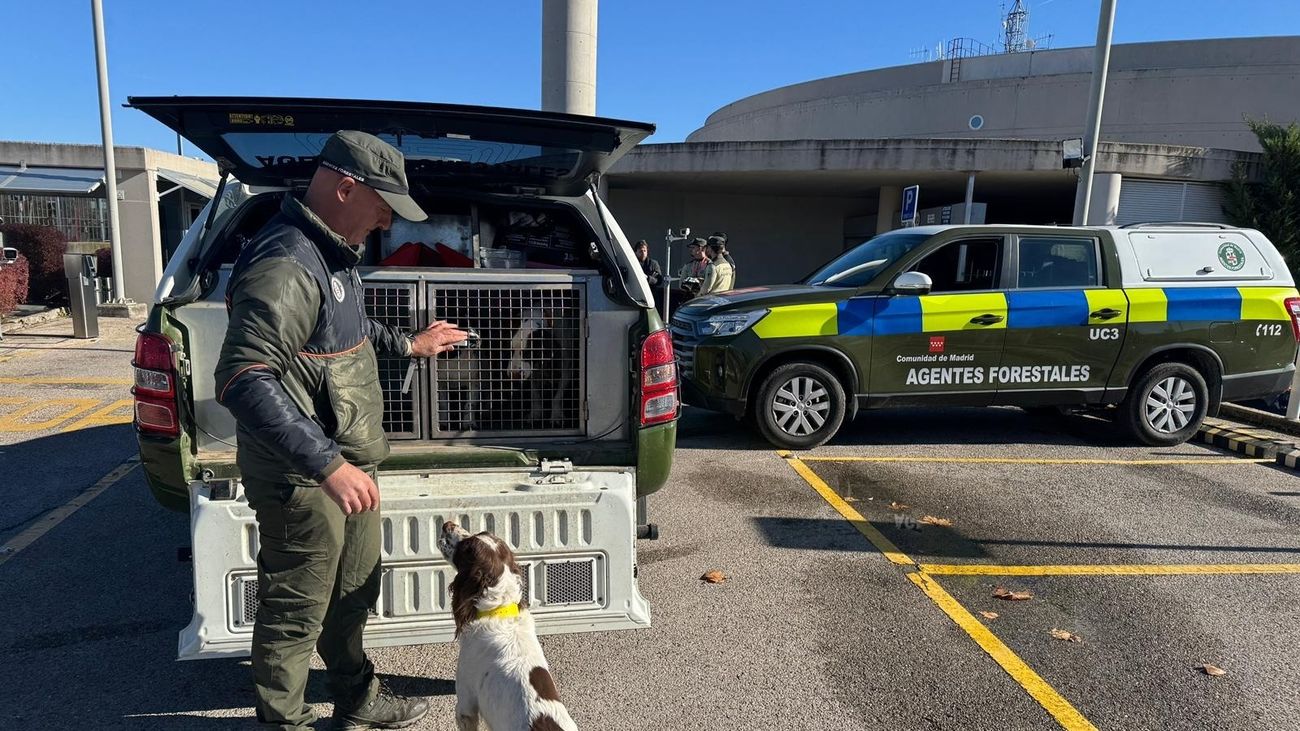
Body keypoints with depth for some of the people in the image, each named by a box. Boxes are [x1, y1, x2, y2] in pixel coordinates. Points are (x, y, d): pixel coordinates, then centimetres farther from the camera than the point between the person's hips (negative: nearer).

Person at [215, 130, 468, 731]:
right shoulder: (284, 266, -24)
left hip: (346, 467, 10)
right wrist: (327, 464, -36)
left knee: (353, 597, 24)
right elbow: (242, 381, -33)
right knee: (295, 615, 8)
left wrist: (408, 344, 32)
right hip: (302, 482, -10)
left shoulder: (333, 255, 10)